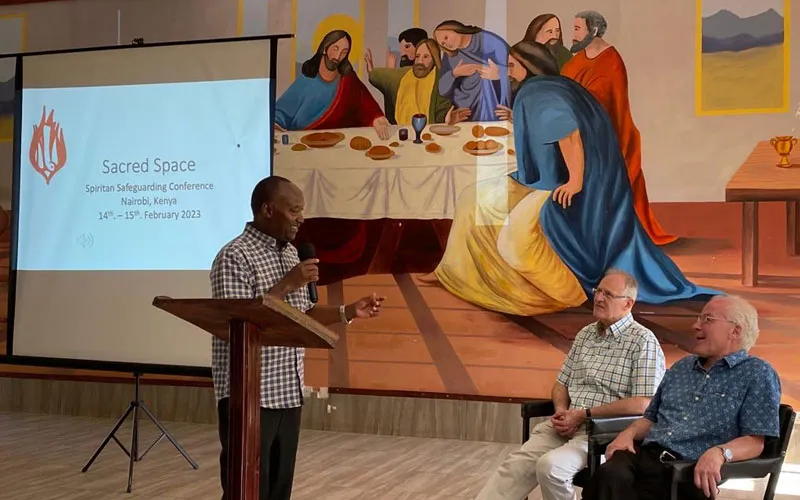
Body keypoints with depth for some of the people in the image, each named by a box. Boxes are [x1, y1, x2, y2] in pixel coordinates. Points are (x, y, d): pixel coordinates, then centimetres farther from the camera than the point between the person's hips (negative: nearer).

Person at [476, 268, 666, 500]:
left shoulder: (643, 341, -8)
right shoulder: (585, 334, 17)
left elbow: (642, 404, -17)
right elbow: (561, 383, 22)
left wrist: (584, 415, -15)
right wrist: (561, 411, -2)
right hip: (567, 424, 6)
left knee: (550, 466, -31)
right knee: (517, 465, -16)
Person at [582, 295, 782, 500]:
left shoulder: (757, 375, 5)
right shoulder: (681, 367, 25)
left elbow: (755, 441, -4)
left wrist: (719, 453, -24)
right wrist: (629, 433, 6)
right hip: (645, 454, 6)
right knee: (610, 474, -32)